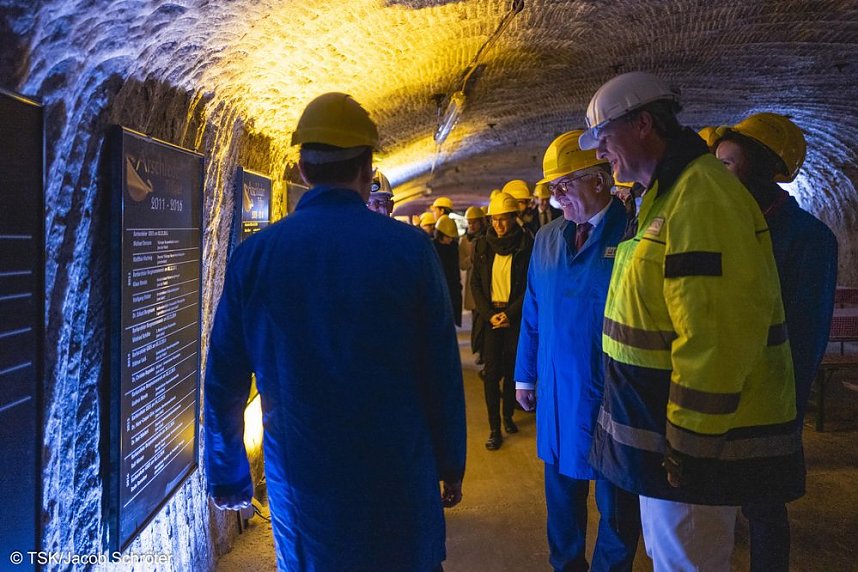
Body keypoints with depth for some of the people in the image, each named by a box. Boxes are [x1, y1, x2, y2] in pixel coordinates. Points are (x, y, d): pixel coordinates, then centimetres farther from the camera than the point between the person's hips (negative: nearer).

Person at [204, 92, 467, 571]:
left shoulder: (254, 254, -7)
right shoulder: (410, 248, -12)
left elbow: (224, 384, 0)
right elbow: (443, 373, -10)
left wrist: (228, 479, 14)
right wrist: (451, 467, 4)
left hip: (300, 491, 2)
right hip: (400, 486, -1)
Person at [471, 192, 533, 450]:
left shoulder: (526, 245, -5)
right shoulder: (483, 245, 3)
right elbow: (476, 284, 6)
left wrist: (510, 314, -11)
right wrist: (489, 314, -6)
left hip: (516, 316, -1)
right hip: (490, 315, 1)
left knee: (512, 369, 7)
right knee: (491, 372, -1)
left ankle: (508, 415, 29)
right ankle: (494, 428, 6)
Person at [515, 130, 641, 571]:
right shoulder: (546, 239, 6)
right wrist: (525, 375, 13)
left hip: (613, 398, -5)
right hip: (557, 396, 5)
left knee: (615, 502, 14)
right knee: (561, 494, 20)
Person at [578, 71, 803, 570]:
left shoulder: (703, 197, -20)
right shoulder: (669, 194, 14)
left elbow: (717, 337, -26)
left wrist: (689, 446, -21)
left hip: (697, 440, -10)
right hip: (665, 433, 10)